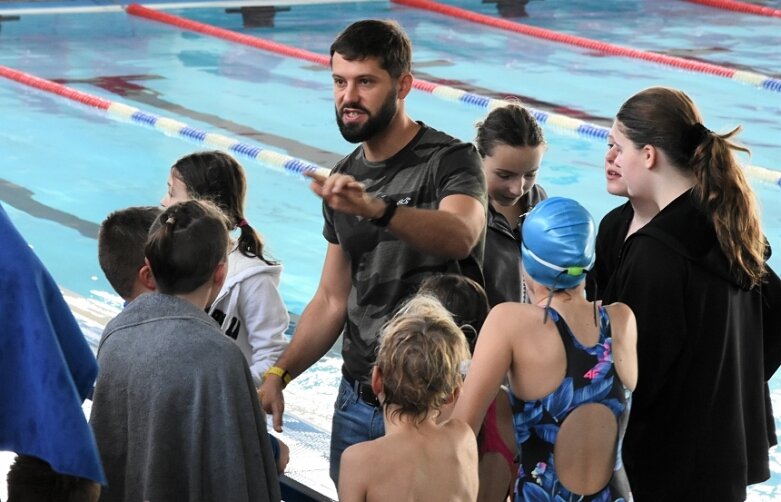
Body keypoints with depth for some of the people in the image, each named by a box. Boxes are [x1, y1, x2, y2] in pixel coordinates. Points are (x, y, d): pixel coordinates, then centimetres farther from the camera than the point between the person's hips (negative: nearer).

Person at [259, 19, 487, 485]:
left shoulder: (450, 162, -11)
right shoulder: (345, 180, 9)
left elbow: (460, 236, -33)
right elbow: (333, 300, 13)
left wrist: (374, 208, -48)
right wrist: (279, 374, 0)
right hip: (358, 399, 6)